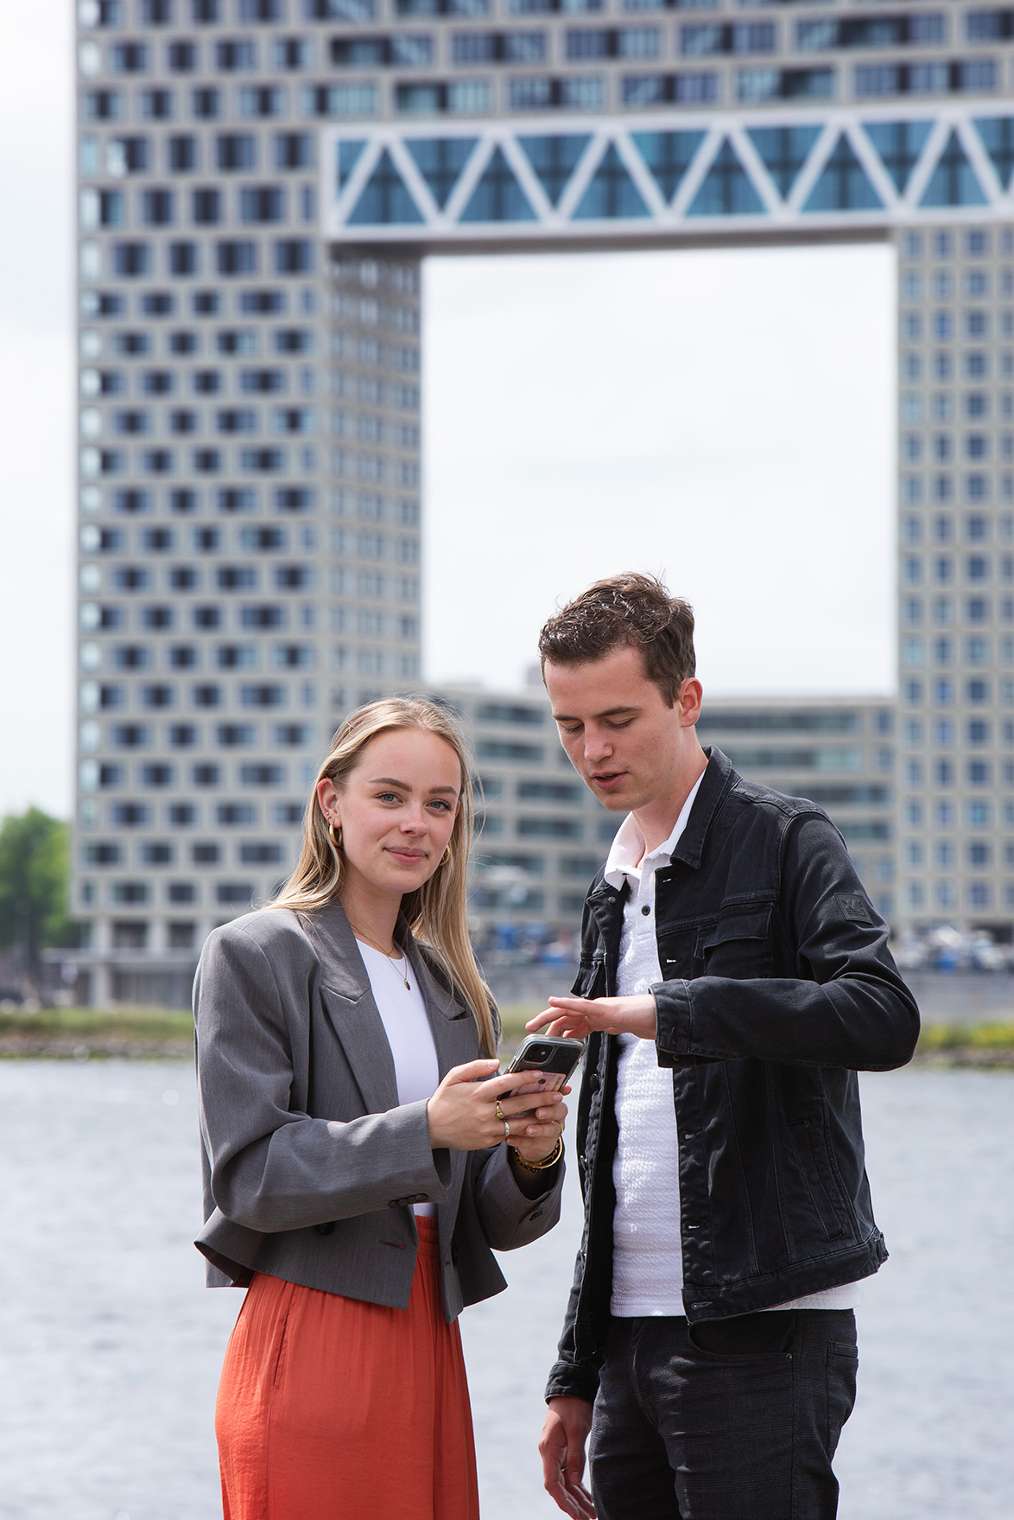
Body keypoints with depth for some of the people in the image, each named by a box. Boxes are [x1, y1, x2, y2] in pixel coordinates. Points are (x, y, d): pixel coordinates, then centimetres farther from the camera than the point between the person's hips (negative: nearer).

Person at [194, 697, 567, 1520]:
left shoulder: (450, 984, 17)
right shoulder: (253, 956, -1)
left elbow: (493, 1221, 13)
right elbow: (251, 1173, -12)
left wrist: (532, 1155, -9)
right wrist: (424, 1130, -22)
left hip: (427, 1349, 6)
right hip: (311, 1351, -6)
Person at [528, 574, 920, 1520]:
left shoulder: (782, 841, -4)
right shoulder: (613, 893, 18)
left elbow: (884, 1018, -23)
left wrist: (671, 1011, -27)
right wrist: (576, 1378, 19)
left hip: (761, 1334, -7)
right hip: (631, 1335, 7)